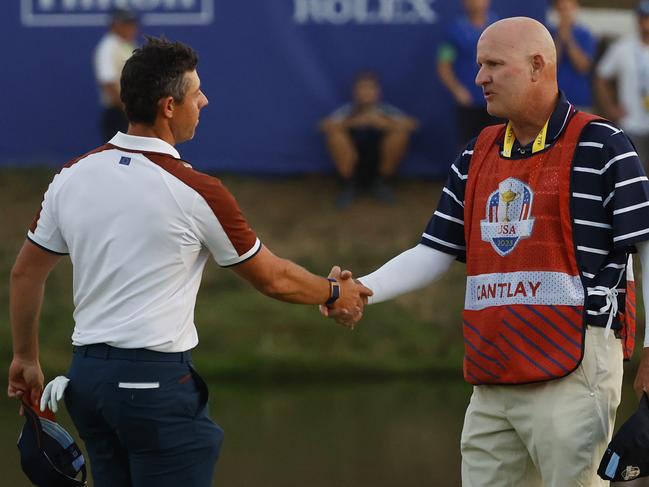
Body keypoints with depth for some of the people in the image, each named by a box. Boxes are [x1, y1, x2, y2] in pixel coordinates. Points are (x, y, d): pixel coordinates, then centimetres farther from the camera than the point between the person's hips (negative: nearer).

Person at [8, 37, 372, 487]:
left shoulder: (73, 176, 3)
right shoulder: (196, 192, -12)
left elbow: (26, 272, 13)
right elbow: (272, 279, 0)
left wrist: (26, 358, 26)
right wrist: (335, 293, 19)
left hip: (87, 376, 6)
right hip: (156, 380, -6)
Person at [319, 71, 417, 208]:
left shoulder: (387, 110, -6)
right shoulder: (347, 110, -8)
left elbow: (411, 124, -23)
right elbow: (324, 126, -24)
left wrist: (384, 122, -39)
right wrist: (352, 122, -39)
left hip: (379, 163, 1)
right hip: (352, 165, -1)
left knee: (401, 132, -22)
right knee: (334, 133, -25)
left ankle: (380, 182, -4)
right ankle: (350, 184, -8)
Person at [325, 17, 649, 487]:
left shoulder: (600, 148, -4)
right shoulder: (477, 157, 16)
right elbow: (434, 254, 17)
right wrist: (360, 290, 2)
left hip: (572, 373, -7)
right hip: (492, 380, 7)